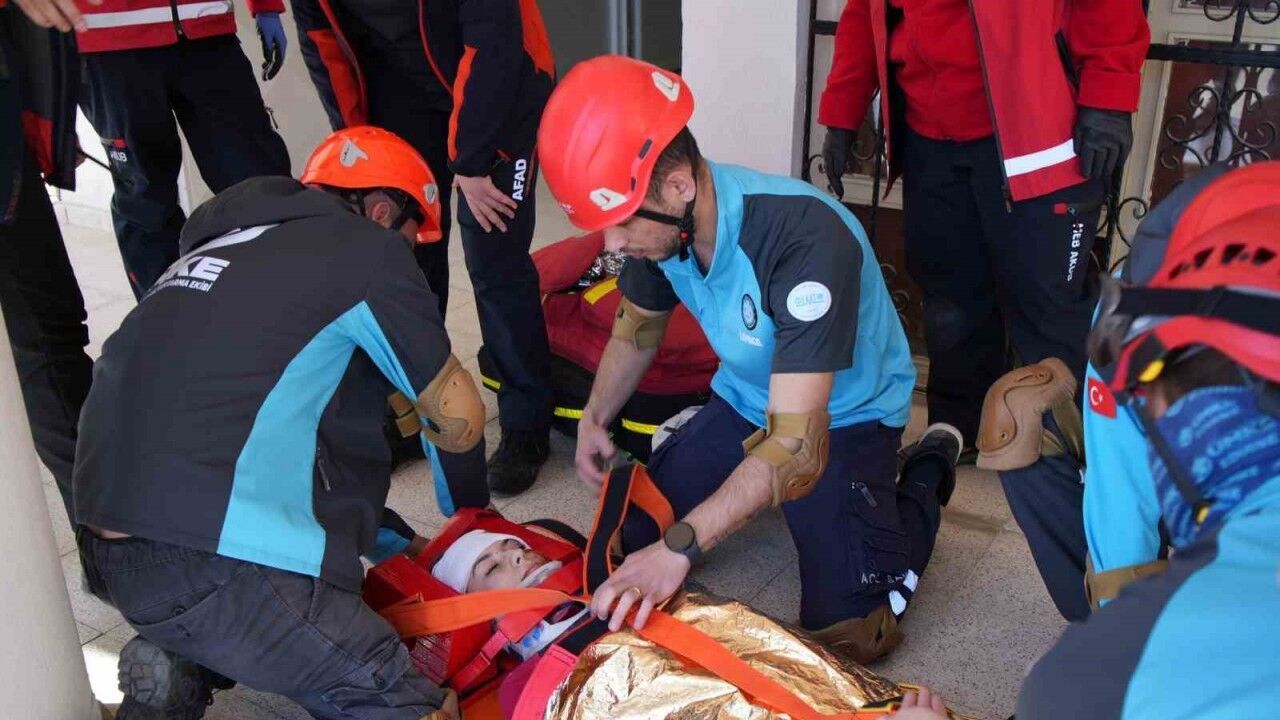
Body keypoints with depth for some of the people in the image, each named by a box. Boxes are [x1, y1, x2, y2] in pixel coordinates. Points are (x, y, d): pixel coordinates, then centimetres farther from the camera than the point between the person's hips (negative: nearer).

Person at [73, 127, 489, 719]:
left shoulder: (220, 245, 23)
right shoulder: (365, 247, 0)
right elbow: (458, 415, 6)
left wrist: (396, 544, 28)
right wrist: (472, 511, 27)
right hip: (212, 564, -9)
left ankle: (178, 662, 8)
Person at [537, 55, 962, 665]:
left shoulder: (806, 238, -38)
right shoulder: (657, 220, -16)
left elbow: (799, 445, -40)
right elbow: (637, 328, 8)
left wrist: (680, 547, -46)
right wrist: (594, 420, -6)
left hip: (843, 415, -6)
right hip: (744, 400, 6)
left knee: (848, 631, -16)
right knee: (631, 537, -2)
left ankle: (927, 476, 11)